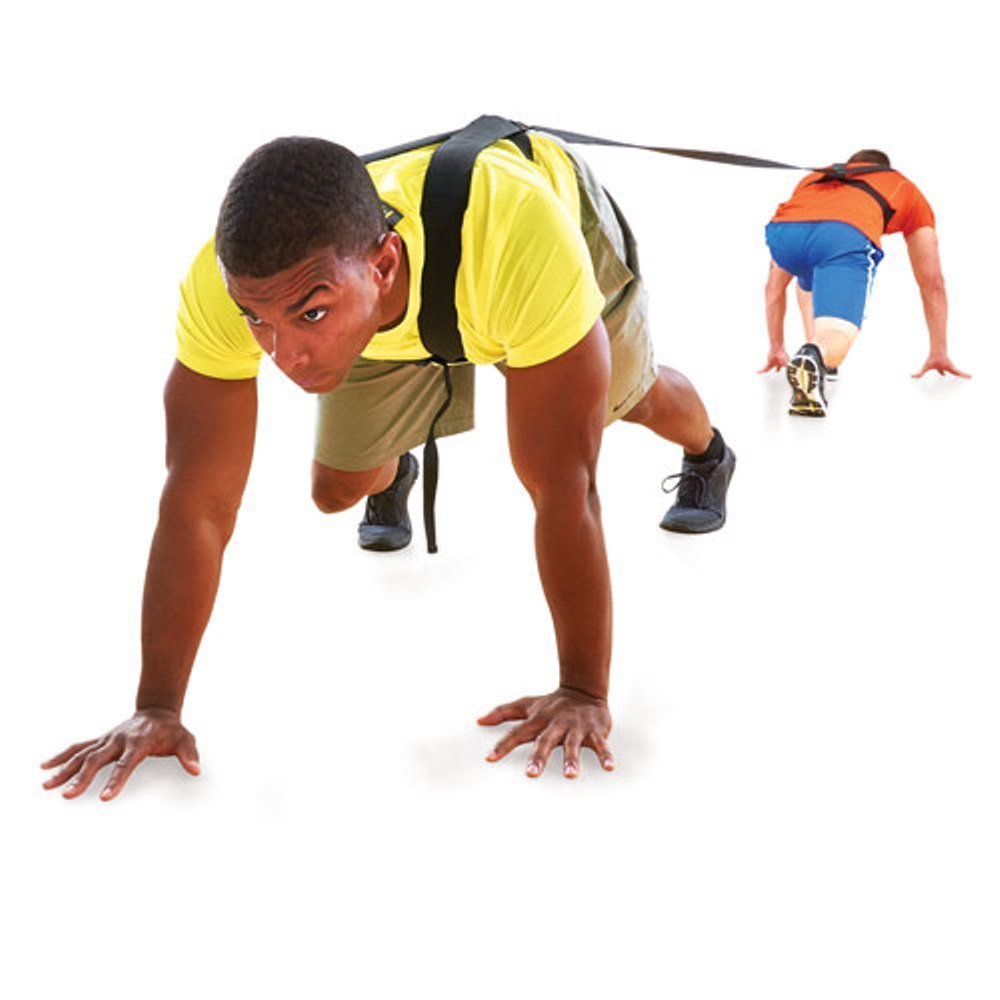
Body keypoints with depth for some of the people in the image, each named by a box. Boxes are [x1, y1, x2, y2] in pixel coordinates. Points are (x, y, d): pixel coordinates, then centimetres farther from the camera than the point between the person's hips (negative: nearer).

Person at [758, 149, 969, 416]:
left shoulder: (812, 179, 44)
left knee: (809, 279, 36)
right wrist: (939, 354, 47)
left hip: (783, 231, 4)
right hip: (847, 235, -3)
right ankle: (814, 358, -44)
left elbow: (775, 284, 45)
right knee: (836, 338, -10)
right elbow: (932, 282, 40)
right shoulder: (906, 189, 40)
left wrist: (776, 348, 52)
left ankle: (816, 359, 16)